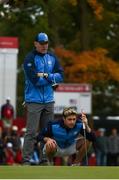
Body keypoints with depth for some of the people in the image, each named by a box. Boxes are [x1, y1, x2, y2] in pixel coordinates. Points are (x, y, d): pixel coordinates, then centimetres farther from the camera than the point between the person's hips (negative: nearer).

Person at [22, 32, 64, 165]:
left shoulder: (52, 58, 11)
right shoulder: (30, 58, -7)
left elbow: (60, 76, 4)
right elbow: (35, 80, -16)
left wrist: (46, 76, -10)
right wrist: (52, 78, -6)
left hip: (49, 99, 6)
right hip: (34, 100, -6)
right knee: (32, 132, -11)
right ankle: (26, 160, -11)